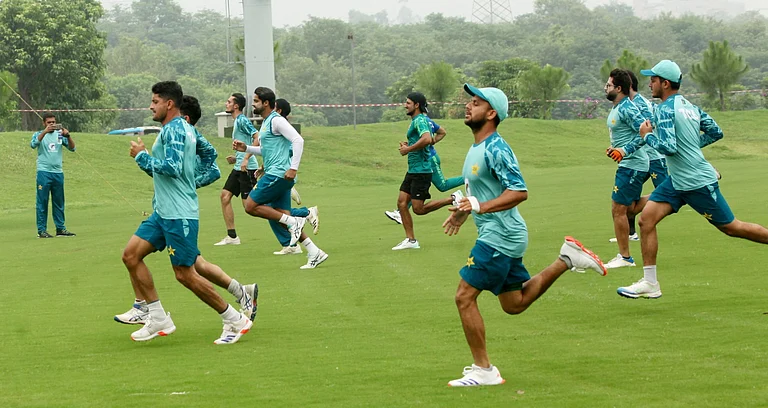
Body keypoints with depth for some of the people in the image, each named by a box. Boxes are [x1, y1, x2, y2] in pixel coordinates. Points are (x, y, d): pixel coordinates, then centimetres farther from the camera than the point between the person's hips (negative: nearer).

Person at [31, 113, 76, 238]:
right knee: (42, 202, -4)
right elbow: (33, 144, -17)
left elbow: (72, 148, 3)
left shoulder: (60, 134, 10)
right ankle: (41, 230, -3)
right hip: (44, 172, -4)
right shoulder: (39, 134, 3)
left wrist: (68, 136, -15)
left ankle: (60, 228, 15)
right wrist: (45, 132, -28)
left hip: (58, 172, 4)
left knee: (59, 202, 9)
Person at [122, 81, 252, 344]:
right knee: (131, 255, 4)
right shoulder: (182, 128, 17)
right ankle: (158, 319, 7)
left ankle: (235, 321, 5)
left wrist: (141, 156, -11)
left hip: (179, 214, -10)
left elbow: (171, 167, -24)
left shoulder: (175, 129, -14)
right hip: (164, 212, 10)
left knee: (185, 275, -7)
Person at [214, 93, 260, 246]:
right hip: (239, 167, 10)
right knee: (225, 195, 5)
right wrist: (236, 158, 15)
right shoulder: (237, 121, 19)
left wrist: (246, 158, -25)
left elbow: (257, 138, -22)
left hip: (247, 168, -10)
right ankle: (232, 236, 8)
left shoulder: (242, 120, -11)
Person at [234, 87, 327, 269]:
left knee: (251, 206, -9)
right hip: (274, 174, 10)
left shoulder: (276, 121, -10)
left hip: (278, 174, -10)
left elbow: (298, 140, -19)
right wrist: (246, 148, 18)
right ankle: (315, 252, 7)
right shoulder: (266, 123, 20)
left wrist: (294, 168, -25)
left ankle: (293, 222, -9)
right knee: (281, 217, 7)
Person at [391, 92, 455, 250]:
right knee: (402, 202, 5)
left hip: (421, 171, -10)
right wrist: (408, 146, 14)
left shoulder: (420, 120, -15)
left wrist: (408, 149, -22)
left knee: (418, 209, -7)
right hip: (412, 171, 10)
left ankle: (453, 200, 2)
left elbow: (427, 139, -34)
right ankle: (410, 240, 8)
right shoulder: (416, 120, 17)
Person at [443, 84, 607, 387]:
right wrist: (463, 211, 25)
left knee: (465, 296, -10)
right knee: (514, 304, 19)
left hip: (500, 235, -10)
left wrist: (480, 206, -33)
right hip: (501, 236, 10)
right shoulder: (476, 149, 13)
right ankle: (567, 259, 21)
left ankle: (483, 370, -4)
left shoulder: (495, 149, -18)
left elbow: (519, 192, -26)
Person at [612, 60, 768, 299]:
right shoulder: (690, 106, 9)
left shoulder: (665, 109, -17)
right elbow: (716, 132, 15)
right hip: (678, 181, 9)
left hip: (698, 182, -9)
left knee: (731, 227, 2)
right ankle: (650, 283, -2)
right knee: (646, 219, -2)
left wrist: (647, 136, -11)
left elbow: (668, 147, -26)